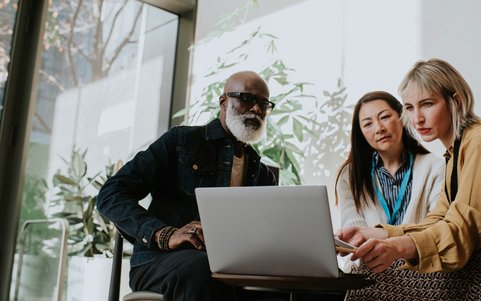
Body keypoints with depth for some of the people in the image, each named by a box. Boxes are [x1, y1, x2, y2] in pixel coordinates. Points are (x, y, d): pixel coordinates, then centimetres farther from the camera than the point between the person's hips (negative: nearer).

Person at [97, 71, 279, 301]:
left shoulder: (263, 175, 21)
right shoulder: (181, 141, 8)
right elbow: (110, 195, 0)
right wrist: (165, 234, -17)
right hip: (159, 261, -2)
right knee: (198, 266, -39)